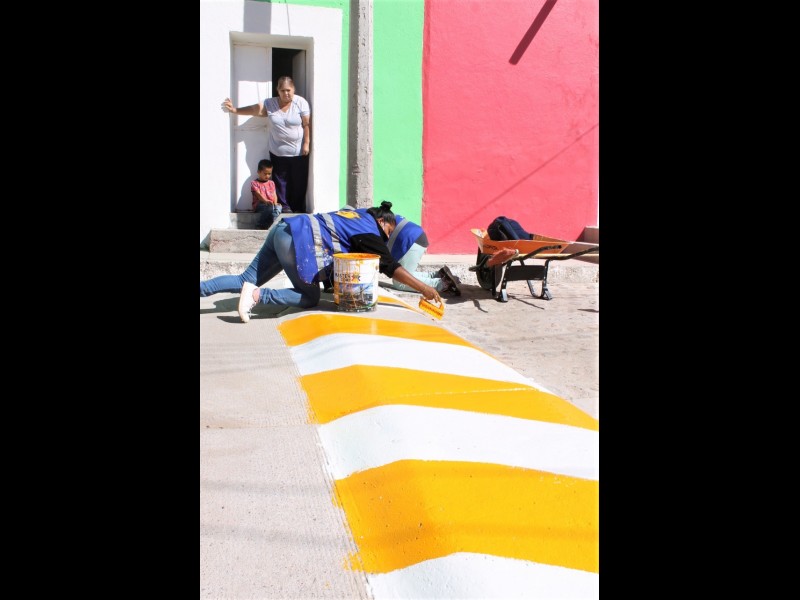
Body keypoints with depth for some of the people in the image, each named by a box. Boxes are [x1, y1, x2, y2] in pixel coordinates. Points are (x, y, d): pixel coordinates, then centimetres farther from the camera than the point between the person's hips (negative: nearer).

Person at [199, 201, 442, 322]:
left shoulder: (357, 213, 21)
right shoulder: (369, 231, -2)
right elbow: (390, 266, -8)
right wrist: (424, 288, -5)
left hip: (285, 229, 9)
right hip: (297, 241, -9)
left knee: (246, 280, 9)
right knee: (310, 297, 1)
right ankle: (256, 295, -14)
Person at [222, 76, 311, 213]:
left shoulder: (301, 102, -9)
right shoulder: (270, 103, 1)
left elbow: (307, 124, -10)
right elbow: (255, 109, -3)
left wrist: (306, 143, -14)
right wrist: (235, 110, -14)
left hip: (298, 152, -3)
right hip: (278, 152, 3)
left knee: (299, 182, 6)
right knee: (280, 182, 8)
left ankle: (298, 210, 18)